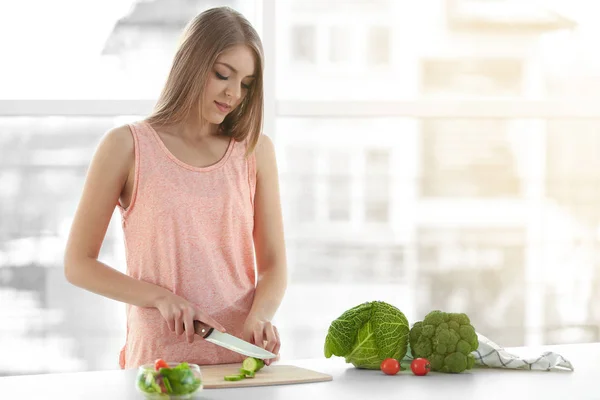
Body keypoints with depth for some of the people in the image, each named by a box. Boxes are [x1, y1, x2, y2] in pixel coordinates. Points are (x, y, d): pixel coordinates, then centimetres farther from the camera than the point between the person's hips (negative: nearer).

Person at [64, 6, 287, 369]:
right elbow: (78, 263, 3)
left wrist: (259, 316, -12)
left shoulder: (256, 150, 9)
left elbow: (273, 263, 9)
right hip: (159, 360, -3)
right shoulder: (127, 146, 2)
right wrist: (161, 297, -10)